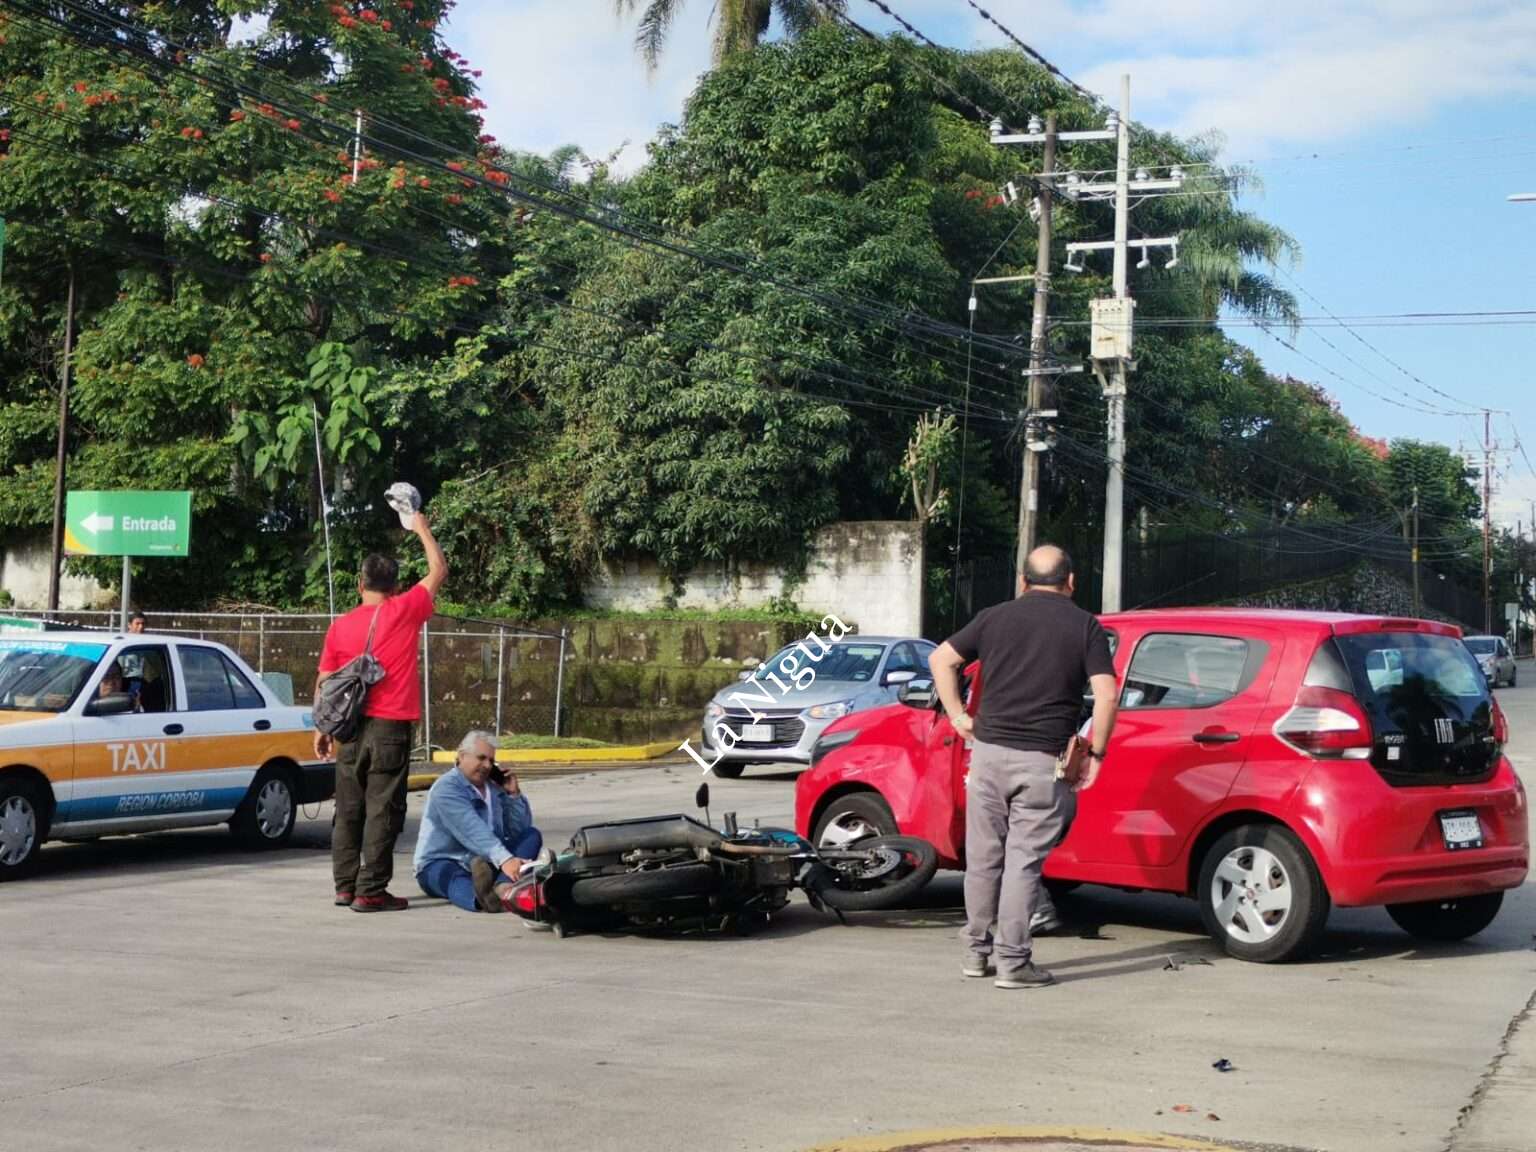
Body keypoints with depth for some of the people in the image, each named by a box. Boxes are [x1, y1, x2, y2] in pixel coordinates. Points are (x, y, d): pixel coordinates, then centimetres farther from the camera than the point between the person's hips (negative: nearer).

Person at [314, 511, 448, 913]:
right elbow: (439, 570, 8)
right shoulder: (404, 612, -4)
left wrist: (322, 729, 14)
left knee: (349, 811, 12)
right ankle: (371, 891, -4)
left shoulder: (340, 626, 4)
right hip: (391, 728, -4)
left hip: (350, 729, 4)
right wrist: (422, 530, 21)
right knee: (382, 812, -2)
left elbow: (324, 682, 5)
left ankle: (345, 885, 18)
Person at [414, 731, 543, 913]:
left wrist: (514, 794, -4)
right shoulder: (447, 788, -13)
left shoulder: (493, 787, 13)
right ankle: (481, 897, -79)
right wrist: (504, 860, -41)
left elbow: (521, 830, 9)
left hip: (484, 862, 7)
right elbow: (473, 831, -29)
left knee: (532, 835, -10)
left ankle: (504, 887, -42)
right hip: (441, 863, -7)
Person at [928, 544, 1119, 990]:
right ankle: (1013, 961, 1)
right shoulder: (1085, 627, 2)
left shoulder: (995, 617, 10)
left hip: (989, 751, 3)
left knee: (984, 857, 12)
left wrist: (958, 717, 12)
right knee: (1024, 861, 0)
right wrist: (1095, 753, 1)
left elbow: (940, 659, 10)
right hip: (1043, 761, -3)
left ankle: (976, 952, 20)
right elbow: (1106, 695, -7)